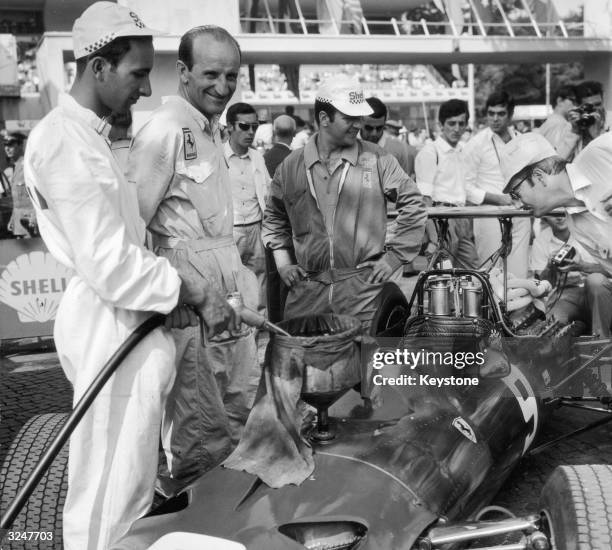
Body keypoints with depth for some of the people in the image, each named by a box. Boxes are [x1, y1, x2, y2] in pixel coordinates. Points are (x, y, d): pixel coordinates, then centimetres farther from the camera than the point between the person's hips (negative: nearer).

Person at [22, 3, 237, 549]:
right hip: (108, 325, -10)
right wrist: (196, 293, -15)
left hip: (130, 320, 10)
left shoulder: (89, 134, 15)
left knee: (127, 474, 19)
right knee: (109, 489, 0)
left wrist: (170, 292, 4)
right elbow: (109, 264, -22)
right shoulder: (65, 142, -17)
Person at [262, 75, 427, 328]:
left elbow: (413, 205, 5)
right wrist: (282, 262, 12)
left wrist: (395, 257, 0)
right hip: (307, 288, 2)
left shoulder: (377, 160, 1)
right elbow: (274, 217, 21)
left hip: (363, 287, -2)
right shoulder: (292, 165, 7)